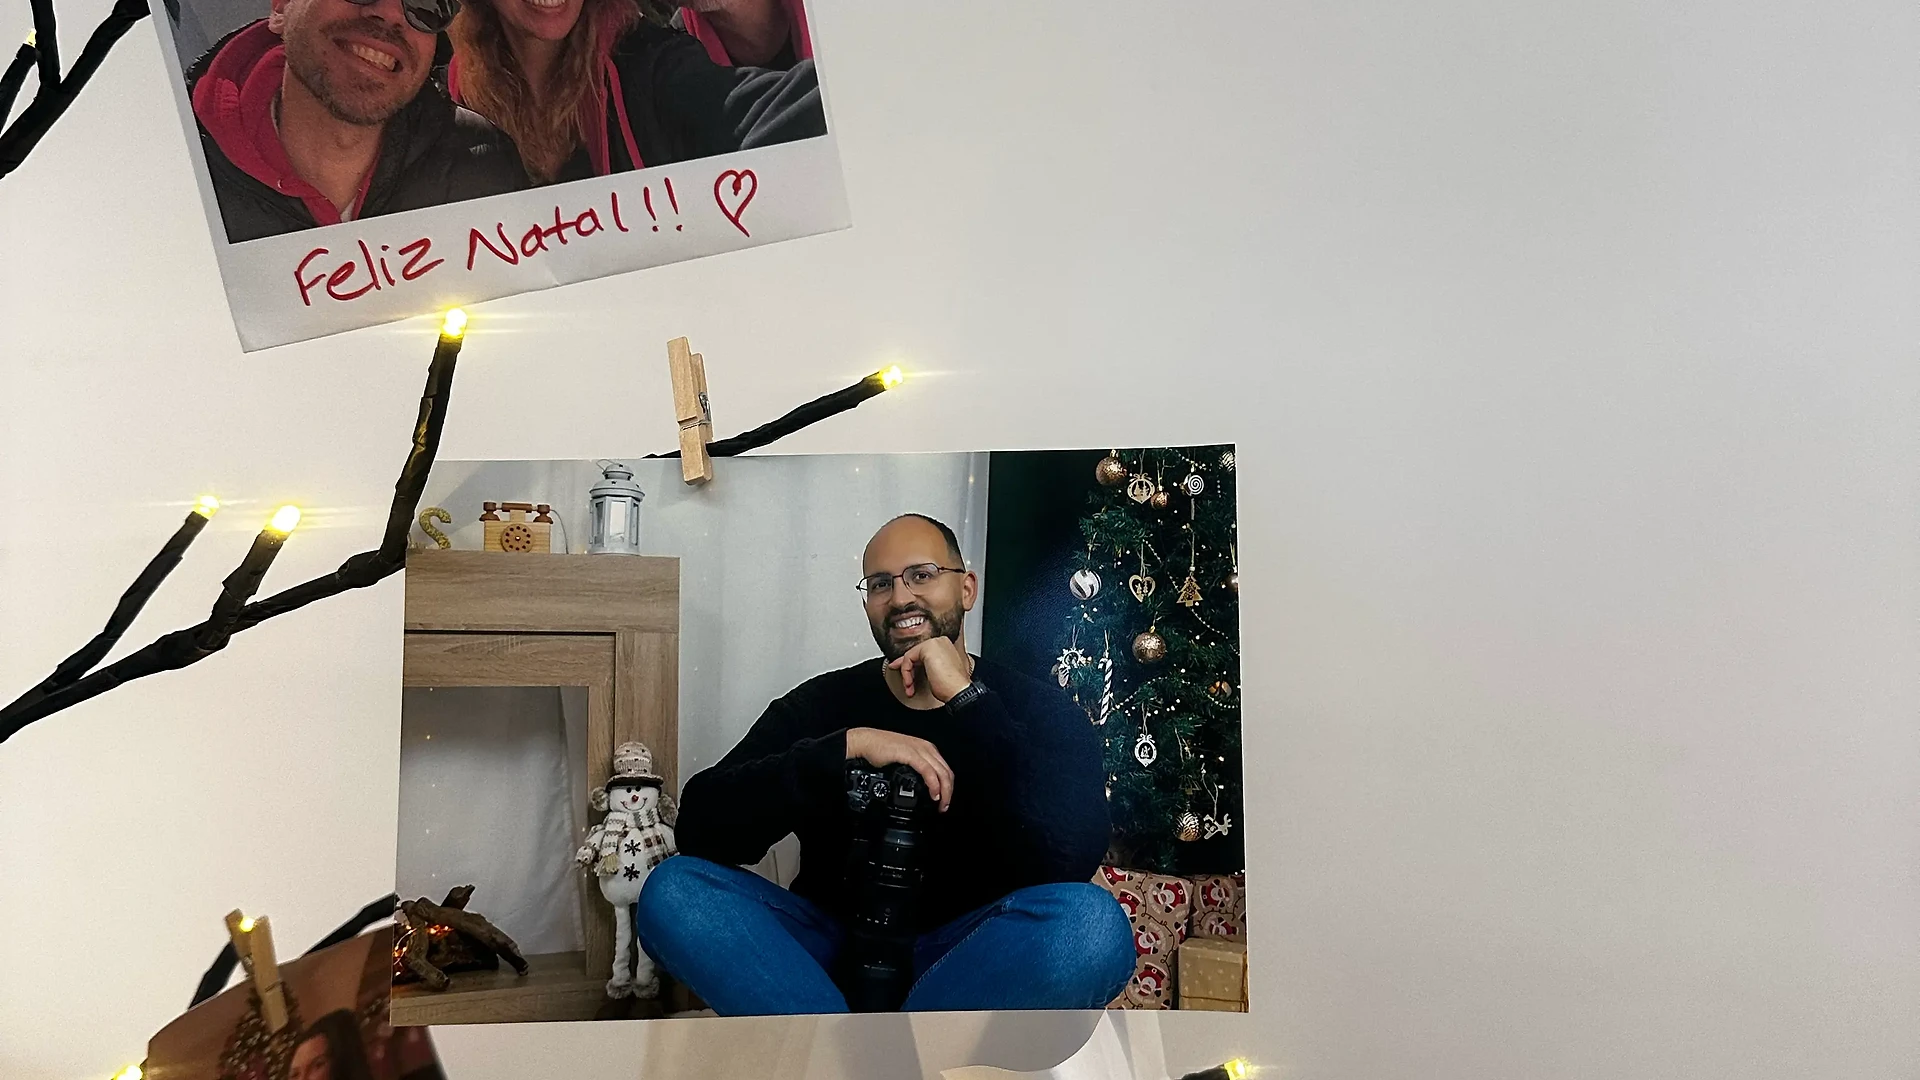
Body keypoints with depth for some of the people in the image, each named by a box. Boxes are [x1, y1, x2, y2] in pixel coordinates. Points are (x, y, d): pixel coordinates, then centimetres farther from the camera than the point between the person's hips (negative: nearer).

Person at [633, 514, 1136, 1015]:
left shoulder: (1035, 709, 0)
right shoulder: (821, 704, 5)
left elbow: (1068, 860, -20)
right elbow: (701, 825, -10)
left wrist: (967, 698, -19)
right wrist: (847, 747, -22)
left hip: (971, 960, -2)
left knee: (1092, 921, -33)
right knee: (674, 890, -23)